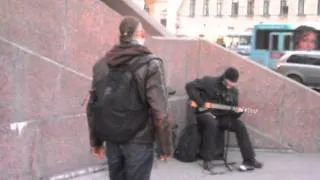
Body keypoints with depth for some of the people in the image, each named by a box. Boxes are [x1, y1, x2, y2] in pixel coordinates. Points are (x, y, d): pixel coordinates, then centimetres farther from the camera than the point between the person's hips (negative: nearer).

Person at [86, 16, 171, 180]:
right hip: (139, 141, -5)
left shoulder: (101, 64, 4)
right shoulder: (150, 65, -12)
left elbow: (92, 107, 7)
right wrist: (165, 146, -7)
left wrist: (95, 141, 16)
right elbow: (159, 112, -17)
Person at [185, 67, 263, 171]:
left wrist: (237, 111, -17)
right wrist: (201, 103, -20)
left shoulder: (233, 91, 6)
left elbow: (232, 110, 10)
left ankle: (249, 160, -12)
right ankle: (206, 160, -29)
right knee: (212, 124, -39)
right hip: (205, 113, -5)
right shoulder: (209, 82, -10)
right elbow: (190, 86, -15)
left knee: (240, 126, -17)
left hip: (221, 116, 5)